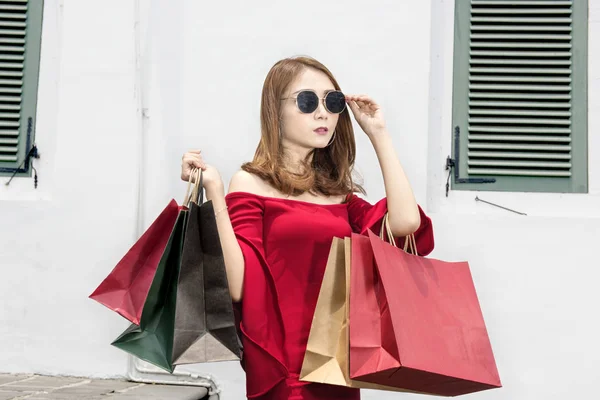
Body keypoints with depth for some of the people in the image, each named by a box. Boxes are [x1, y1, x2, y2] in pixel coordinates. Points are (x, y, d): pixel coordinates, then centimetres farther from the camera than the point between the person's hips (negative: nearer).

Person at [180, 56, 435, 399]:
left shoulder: (338, 193, 11)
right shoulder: (252, 184, -5)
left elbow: (405, 223, -6)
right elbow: (237, 285, -14)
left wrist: (379, 135, 2)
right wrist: (214, 194, -22)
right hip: (284, 367, -5)